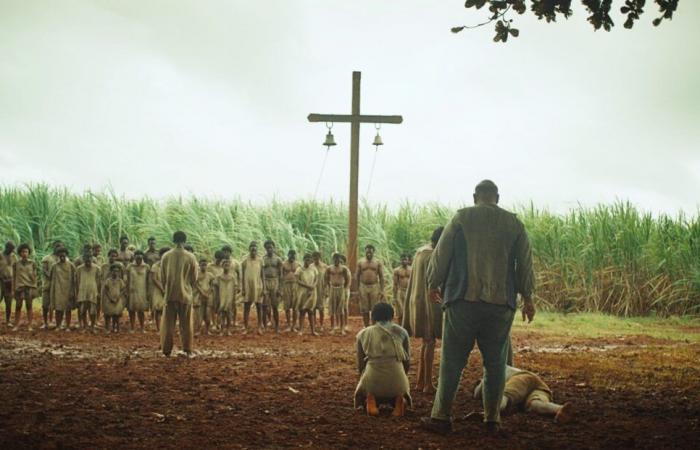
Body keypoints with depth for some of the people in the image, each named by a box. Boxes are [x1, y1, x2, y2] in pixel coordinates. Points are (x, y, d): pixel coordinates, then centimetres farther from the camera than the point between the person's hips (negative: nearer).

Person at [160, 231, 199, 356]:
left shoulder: (166, 256, -3)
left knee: (168, 323, 7)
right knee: (186, 324, 7)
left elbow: (162, 277, 4)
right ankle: (187, 350, 8)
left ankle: (167, 350, 7)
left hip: (170, 294, 1)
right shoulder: (190, 257, -6)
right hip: (185, 294, -1)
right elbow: (194, 278, 1)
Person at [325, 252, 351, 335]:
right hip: (332, 289, 2)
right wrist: (328, 288, 4)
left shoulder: (344, 268, -1)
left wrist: (346, 289, -3)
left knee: (341, 310, -2)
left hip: (341, 289, -2)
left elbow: (348, 279, 2)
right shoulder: (329, 269, 4)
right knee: (332, 310, 2)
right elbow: (326, 279, 11)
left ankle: (342, 329, 0)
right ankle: (333, 328, 8)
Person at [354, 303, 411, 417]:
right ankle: (399, 399, 0)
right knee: (403, 389, 36)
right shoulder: (401, 332, 12)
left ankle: (370, 399, 0)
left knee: (362, 393, 36)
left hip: (372, 381, 0)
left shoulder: (363, 334, 12)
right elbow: (407, 361, 16)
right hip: (397, 382, 0)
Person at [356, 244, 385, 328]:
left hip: (374, 287, -1)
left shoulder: (378, 262, 3)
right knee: (364, 310, 3)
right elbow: (357, 276, 8)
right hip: (363, 287, 1)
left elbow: (381, 277, 3)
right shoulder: (360, 262, 6)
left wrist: (382, 290, -5)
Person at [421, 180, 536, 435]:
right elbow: (525, 264, 12)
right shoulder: (514, 224, 9)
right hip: (501, 303, 2)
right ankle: (492, 419, 10)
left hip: (463, 299, -2)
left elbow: (441, 254, 2)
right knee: (495, 361, 8)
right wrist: (527, 297, 23)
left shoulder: (461, 218, 2)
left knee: (452, 360, 2)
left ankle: (441, 416, 3)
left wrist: (433, 284, 17)